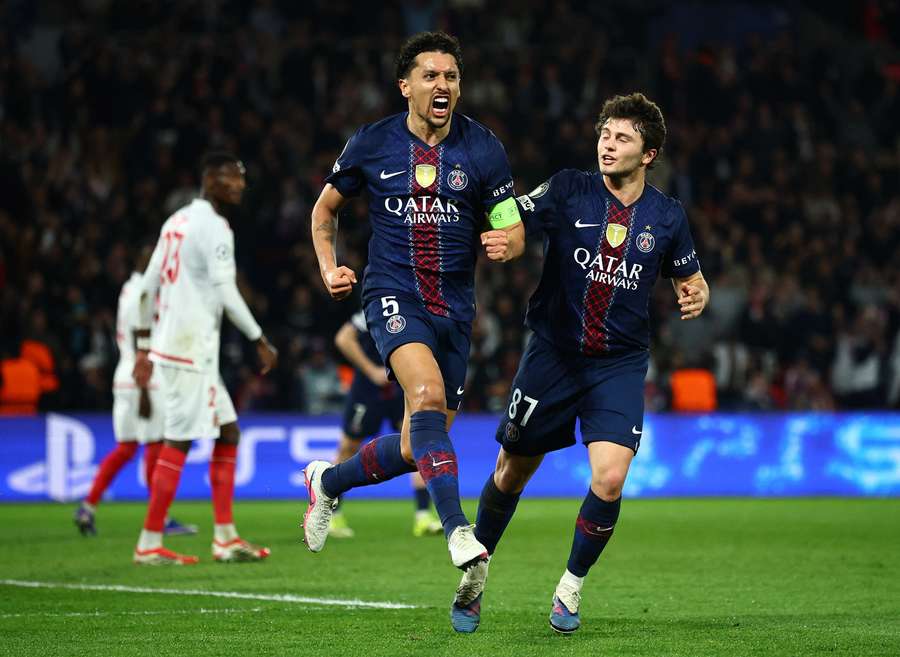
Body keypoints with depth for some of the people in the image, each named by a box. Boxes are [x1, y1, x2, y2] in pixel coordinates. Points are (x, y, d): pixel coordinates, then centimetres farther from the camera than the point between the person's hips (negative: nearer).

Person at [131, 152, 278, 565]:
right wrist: (261, 341, -12)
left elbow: (149, 286, 19)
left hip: (170, 343, 10)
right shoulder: (214, 226, -11)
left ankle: (225, 538, 10)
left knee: (227, 433, 12)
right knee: (179, 441, -7)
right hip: (191, 349, -10)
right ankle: (149, 545, -5)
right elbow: (225, 293, -18)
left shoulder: (178, 221, 17)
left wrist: (144, 347, 22)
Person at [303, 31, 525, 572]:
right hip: (395, 297, -3)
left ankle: (328, 481, 35)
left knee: (418, 450, 6)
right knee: (428, 393, -32)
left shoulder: (484, 149, 1)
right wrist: (329, 266, 1)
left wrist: (506, 243, -19)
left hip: (455, 308, 3)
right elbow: (326, 207, 16)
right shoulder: (372, 144, 0)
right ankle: (458, 530, -37)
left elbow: (514, 228, 5)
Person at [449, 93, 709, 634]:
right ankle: (476, 572, 33)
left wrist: (696, 296, -7)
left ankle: (572, 585, 7)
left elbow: (692, 280, 16)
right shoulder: (569, 191, -4)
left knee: (609, 480, -17)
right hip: (552, 352, 0)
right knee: (513, 472, 8)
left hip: (620, 365, 0)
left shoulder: (667, 217, 2)